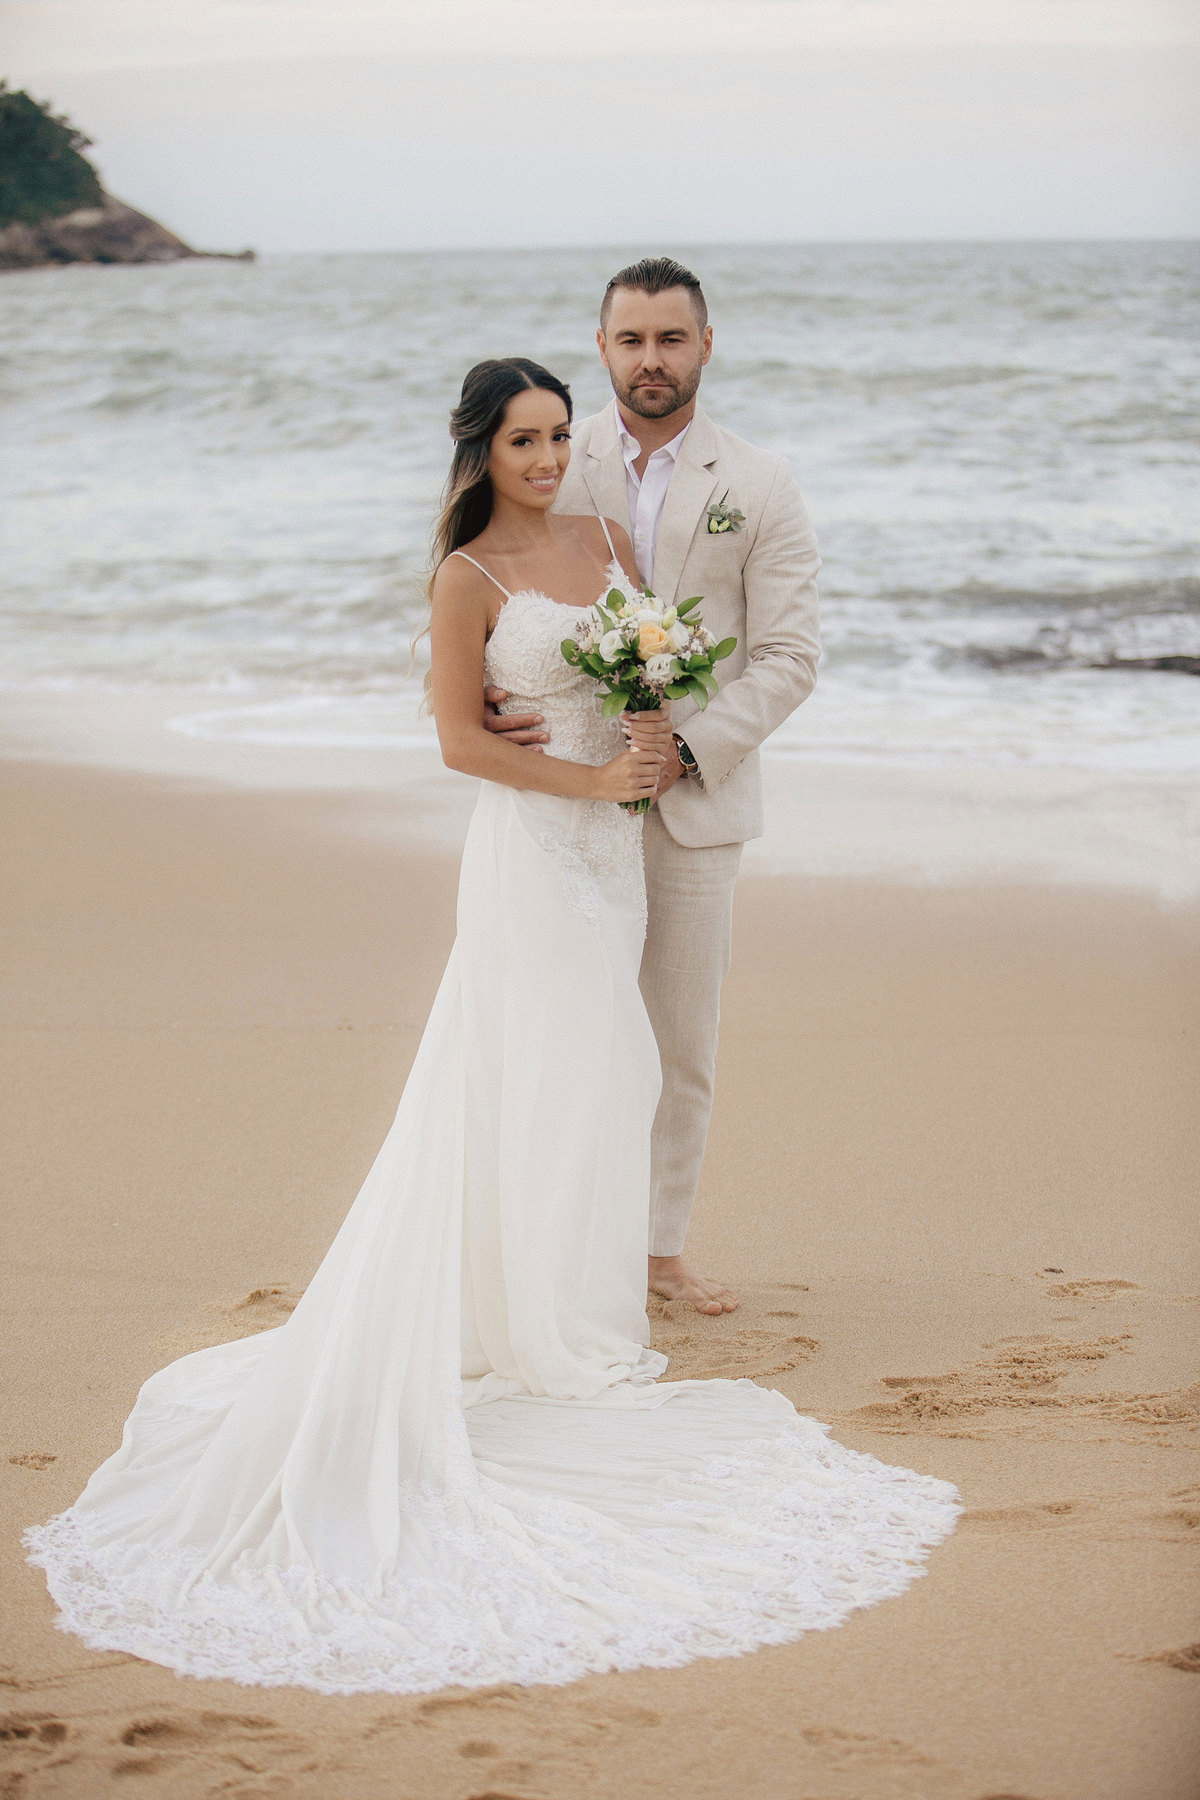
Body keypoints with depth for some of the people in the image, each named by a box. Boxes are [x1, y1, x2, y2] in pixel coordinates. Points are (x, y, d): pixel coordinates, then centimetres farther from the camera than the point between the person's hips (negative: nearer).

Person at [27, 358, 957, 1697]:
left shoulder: (608, 540, 8)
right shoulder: (469, 578, -10)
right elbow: (460, 738, -11)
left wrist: (658, 736, -5)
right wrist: (594, 777, -15)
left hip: (612, 839, 7)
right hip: (531, 847, -7)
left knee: (597, 1071, 11)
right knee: (544, 1073, -2)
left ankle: (582, 1301, 22)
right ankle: (557, 1334, 8)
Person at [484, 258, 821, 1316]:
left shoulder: (759, 488, 0)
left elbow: (789, 655, -4)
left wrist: (686, 748, -17)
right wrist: (476, 695, -18)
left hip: (696, 803, 1)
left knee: (684, 1042, 9)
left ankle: (662, 1249, 23)